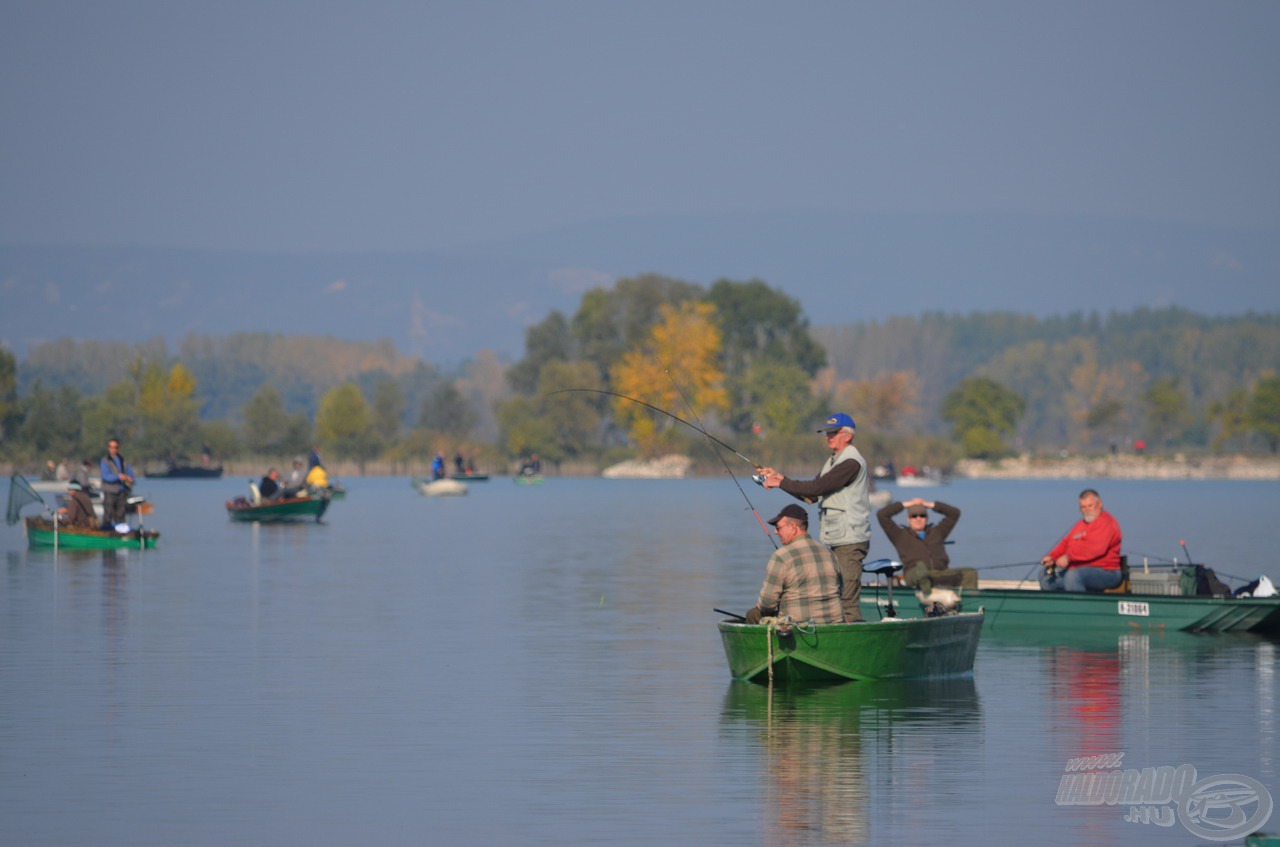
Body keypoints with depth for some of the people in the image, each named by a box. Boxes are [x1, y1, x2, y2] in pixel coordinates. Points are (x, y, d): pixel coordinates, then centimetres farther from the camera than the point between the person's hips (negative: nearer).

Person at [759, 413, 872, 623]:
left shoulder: (851, 462, -13)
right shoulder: (833, 461, 20)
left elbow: (817, 488, -20)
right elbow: (811, 496, 17)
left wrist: (781, 483, -11)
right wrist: (779, 477, 8)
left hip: (850, 542, -10)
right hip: (838, 541, 10)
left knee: (847, 600, -13)